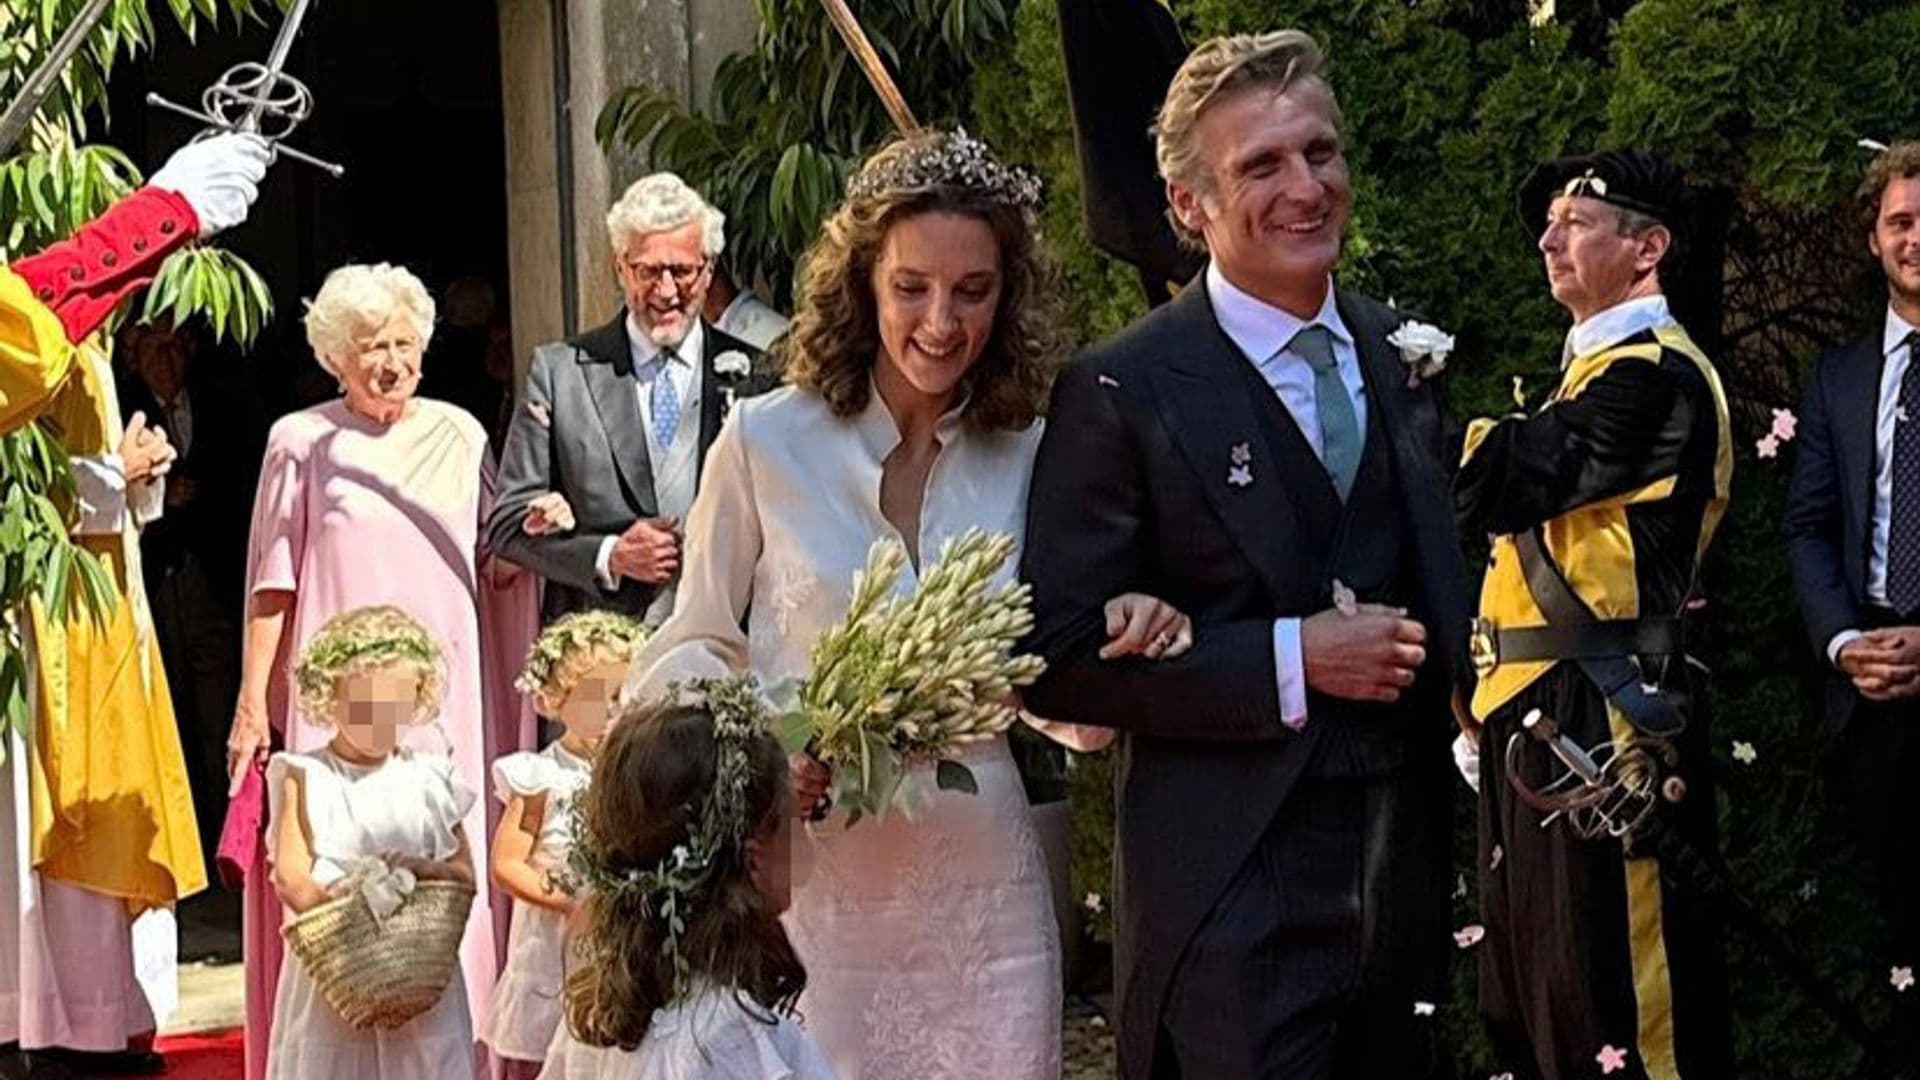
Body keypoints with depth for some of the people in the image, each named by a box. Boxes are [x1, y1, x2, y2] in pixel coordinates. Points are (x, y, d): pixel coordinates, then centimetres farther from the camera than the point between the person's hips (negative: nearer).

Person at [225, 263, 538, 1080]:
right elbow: (273, 582, 5)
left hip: (445, 696, 2)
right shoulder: (302, 442, 4)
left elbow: (496, 568, 14)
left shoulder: (458, 434, 11)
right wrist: (252, 699, 1)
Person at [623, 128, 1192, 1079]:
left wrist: (1121, 646, -10)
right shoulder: (766, 441, -5)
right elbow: (690, 652, 2)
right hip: (808, 881, -2)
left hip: (980, 885, 3)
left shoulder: (1029, 456, 4)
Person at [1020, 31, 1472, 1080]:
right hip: (1232, 902, -6)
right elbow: (1059, 662, -14)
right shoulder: (1120, 394, -12)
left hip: (1405, 866, 6)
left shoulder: (1397, 352, 8)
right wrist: (1291, 659, -19)